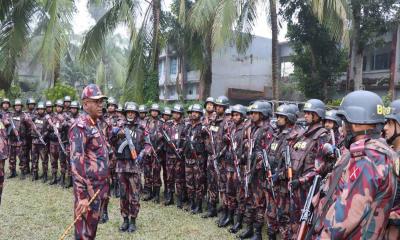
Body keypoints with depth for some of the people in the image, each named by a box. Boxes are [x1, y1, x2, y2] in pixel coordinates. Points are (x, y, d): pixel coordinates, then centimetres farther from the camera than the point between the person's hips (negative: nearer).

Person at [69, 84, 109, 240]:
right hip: (88, 189, -9)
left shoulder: (95, 124, 13)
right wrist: (82, 195, -26)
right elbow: (77, 162, -23)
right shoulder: (80, 127, -17)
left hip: (99, 187, 9)